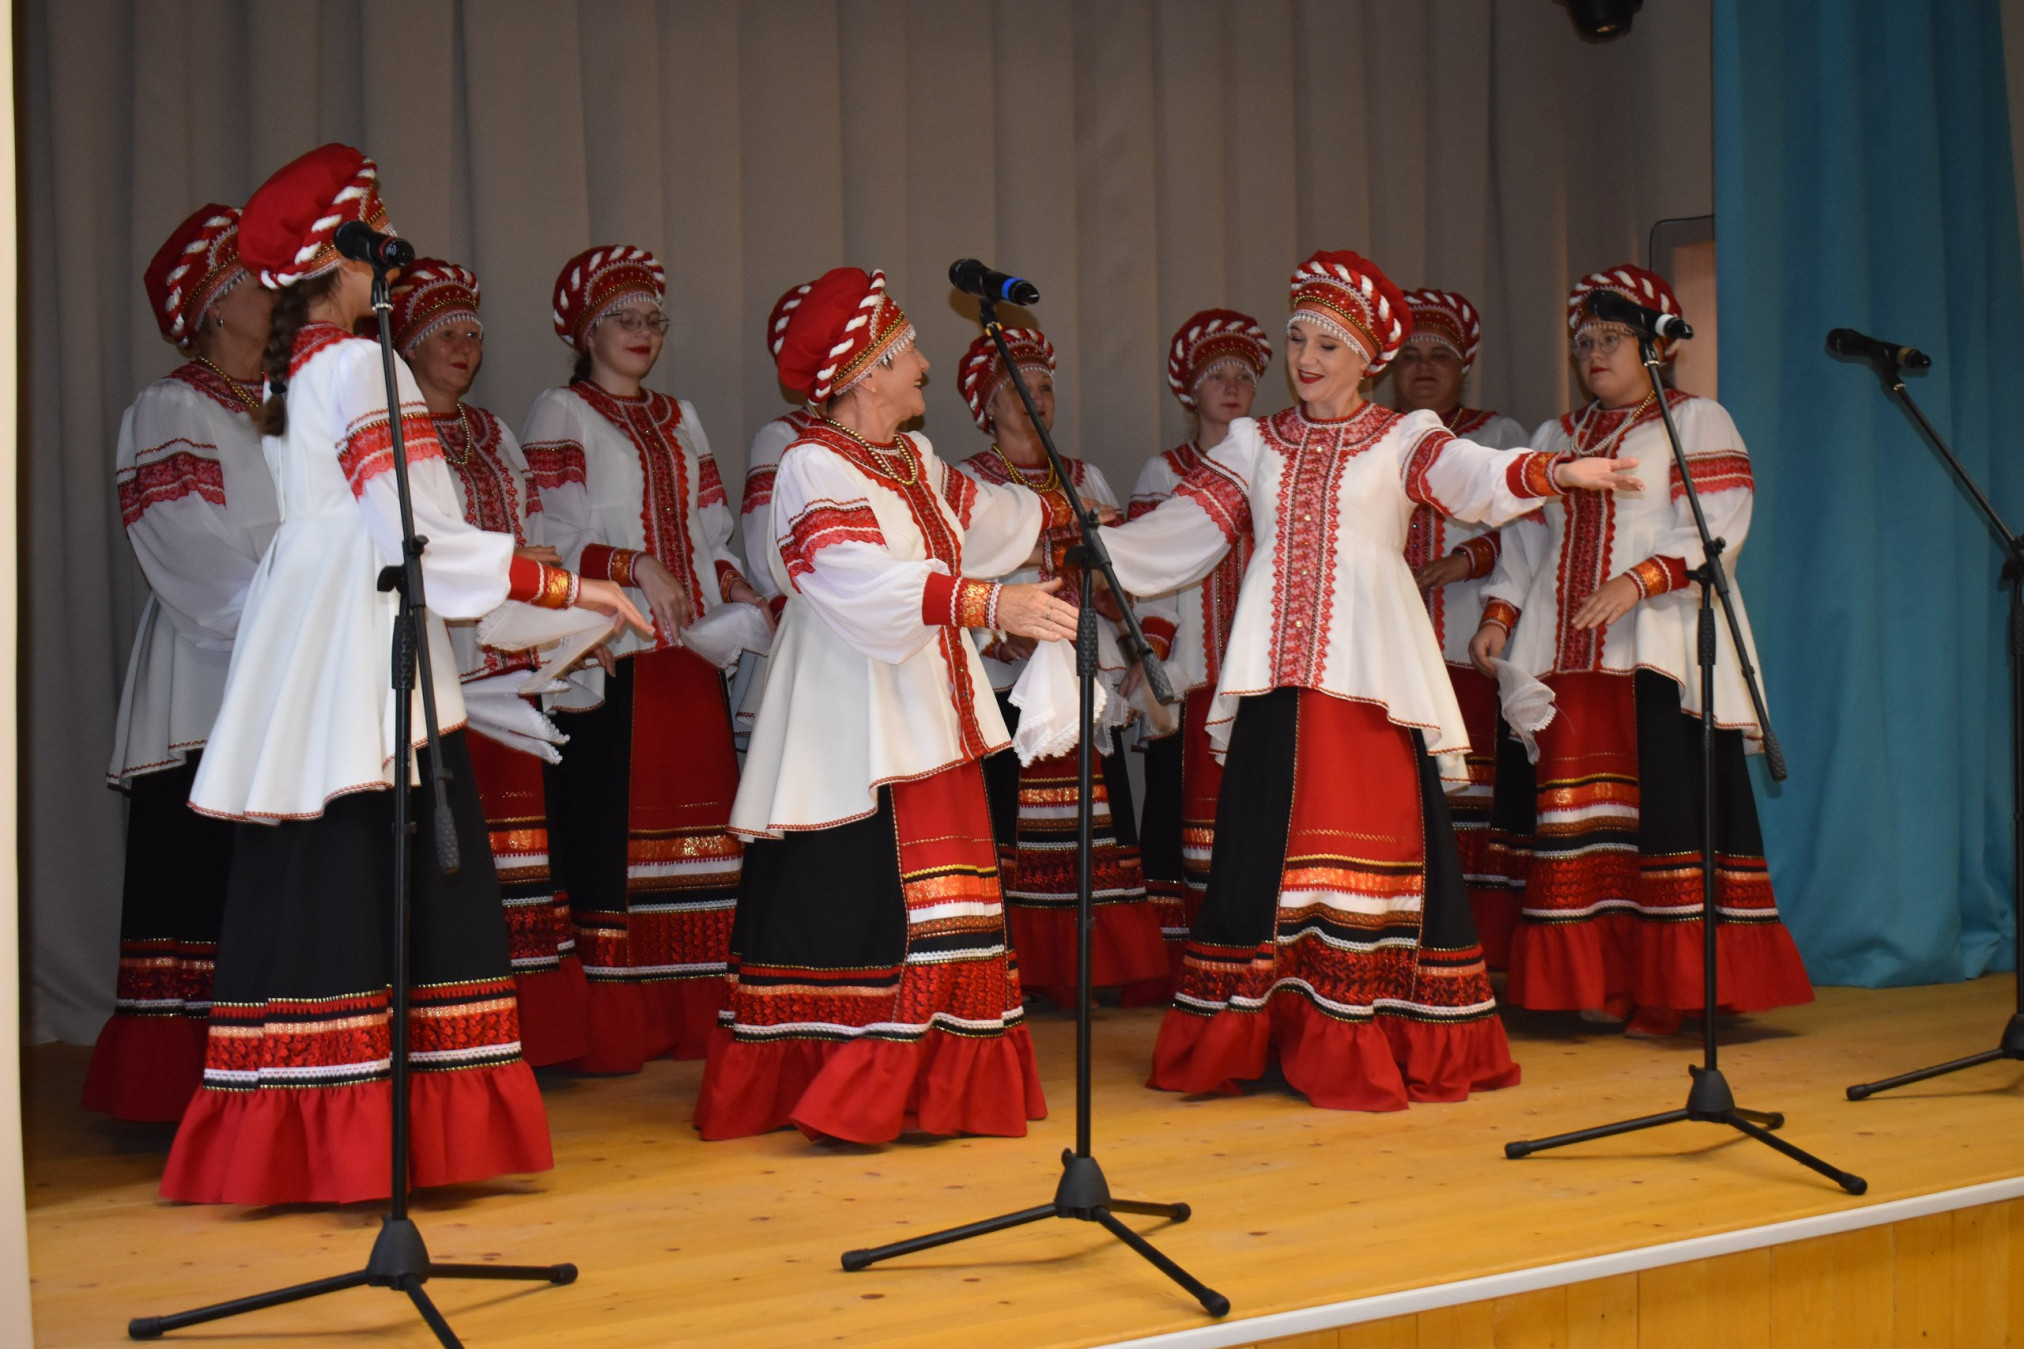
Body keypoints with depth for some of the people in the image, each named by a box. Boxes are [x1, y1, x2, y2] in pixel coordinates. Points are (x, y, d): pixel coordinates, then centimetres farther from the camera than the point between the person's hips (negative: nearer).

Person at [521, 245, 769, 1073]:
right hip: (609, 658, -6)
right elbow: (547, 538, -8)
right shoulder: (560, 414, 2)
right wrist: (635, 566, -18)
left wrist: (733, 581, 3)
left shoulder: (679, 419, 21)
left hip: (688, 653, 6)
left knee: (692, 824, 4)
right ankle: (607, 1028, -5)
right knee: (609, 833, -8)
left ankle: (690, 1016, 10)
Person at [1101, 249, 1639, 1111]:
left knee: (1374, 840, -6)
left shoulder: (1402, 440, 8)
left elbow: (1476, 479, -11)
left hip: (1367, 675, -2)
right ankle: (1251, 1040, 9)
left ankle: (1371, 1052, 1)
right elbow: (1178, 532, 13)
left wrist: (1552, 472, -30)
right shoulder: (1254, 445, 17)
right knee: (1267, 846, 2)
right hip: (1276, 677, 3)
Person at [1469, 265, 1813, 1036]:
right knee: (1577, 812, -1)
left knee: (1665, 806, -11)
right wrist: (1499, 613, 4)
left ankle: (1675, 992, -10)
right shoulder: (1555, 439, 23)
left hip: (1659, 652, -5)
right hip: (1566, 654, 5)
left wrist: (1640, 580, -21)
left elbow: (1719, 527, -7)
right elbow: (1525, 539, 20)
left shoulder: (1697, 421, 6)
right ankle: (1600, 988, 2)